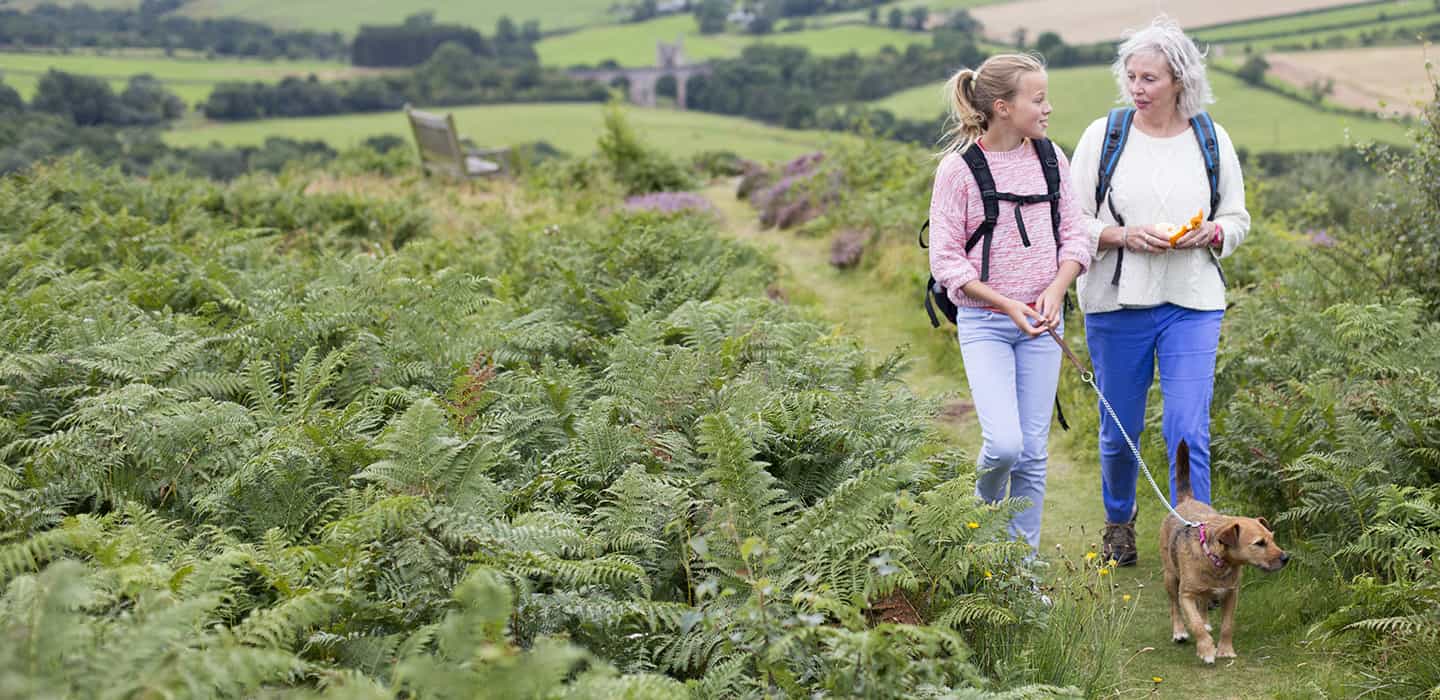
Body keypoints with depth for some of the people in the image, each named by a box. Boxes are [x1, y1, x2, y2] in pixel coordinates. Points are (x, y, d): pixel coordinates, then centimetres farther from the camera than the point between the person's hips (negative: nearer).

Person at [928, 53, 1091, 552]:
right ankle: (984, 513, 17)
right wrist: (1007, 306, -17)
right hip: (984, 321, -4)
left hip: (1042, 322, 4)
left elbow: (1074, 234, 8)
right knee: (1004, 444, -16)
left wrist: (1056, 289, -11)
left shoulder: (1049, 157, 4)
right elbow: (946, 259, -9)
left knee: (1033, 449, 5)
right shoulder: (958, 168, -10)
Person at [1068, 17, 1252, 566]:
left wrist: (1209, 233, -11)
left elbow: (1237, 220, 12)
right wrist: (1124, 235, -16)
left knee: (1188, 431, -10)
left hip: (1193, 305, 0)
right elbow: (1072, 222, 1)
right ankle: (1119, 519, 38)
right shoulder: (1104, 135, -1)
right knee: (1120, 428, 12)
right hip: (1117, 303, 0)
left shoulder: (1211, 139, 3)